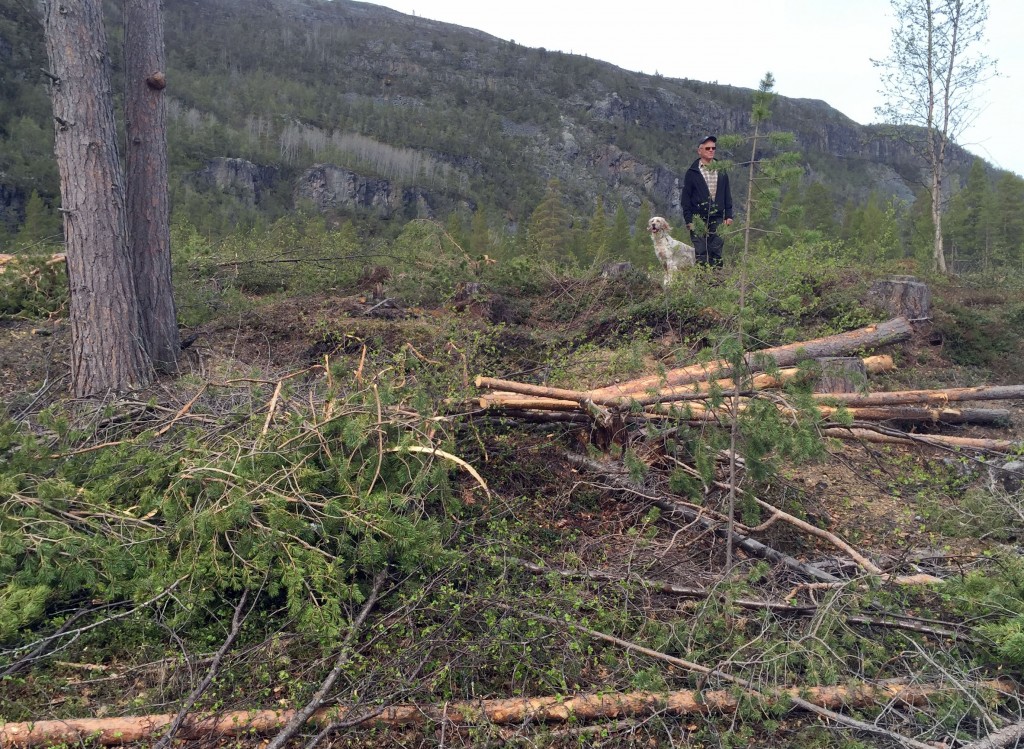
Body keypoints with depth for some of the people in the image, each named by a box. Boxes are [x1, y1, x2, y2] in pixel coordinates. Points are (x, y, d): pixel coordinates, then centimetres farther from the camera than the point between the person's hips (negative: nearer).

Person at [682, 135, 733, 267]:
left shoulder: (721, 171, 12)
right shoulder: (692, 172, 1)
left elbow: (727, 194, 16)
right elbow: (685, 198, -1)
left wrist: (729, 215, 7)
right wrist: (689, 220, -7)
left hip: (717, 219, 3)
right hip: (698, 220, -3)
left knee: (716, 253, 3)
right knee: (701, 253, -4)